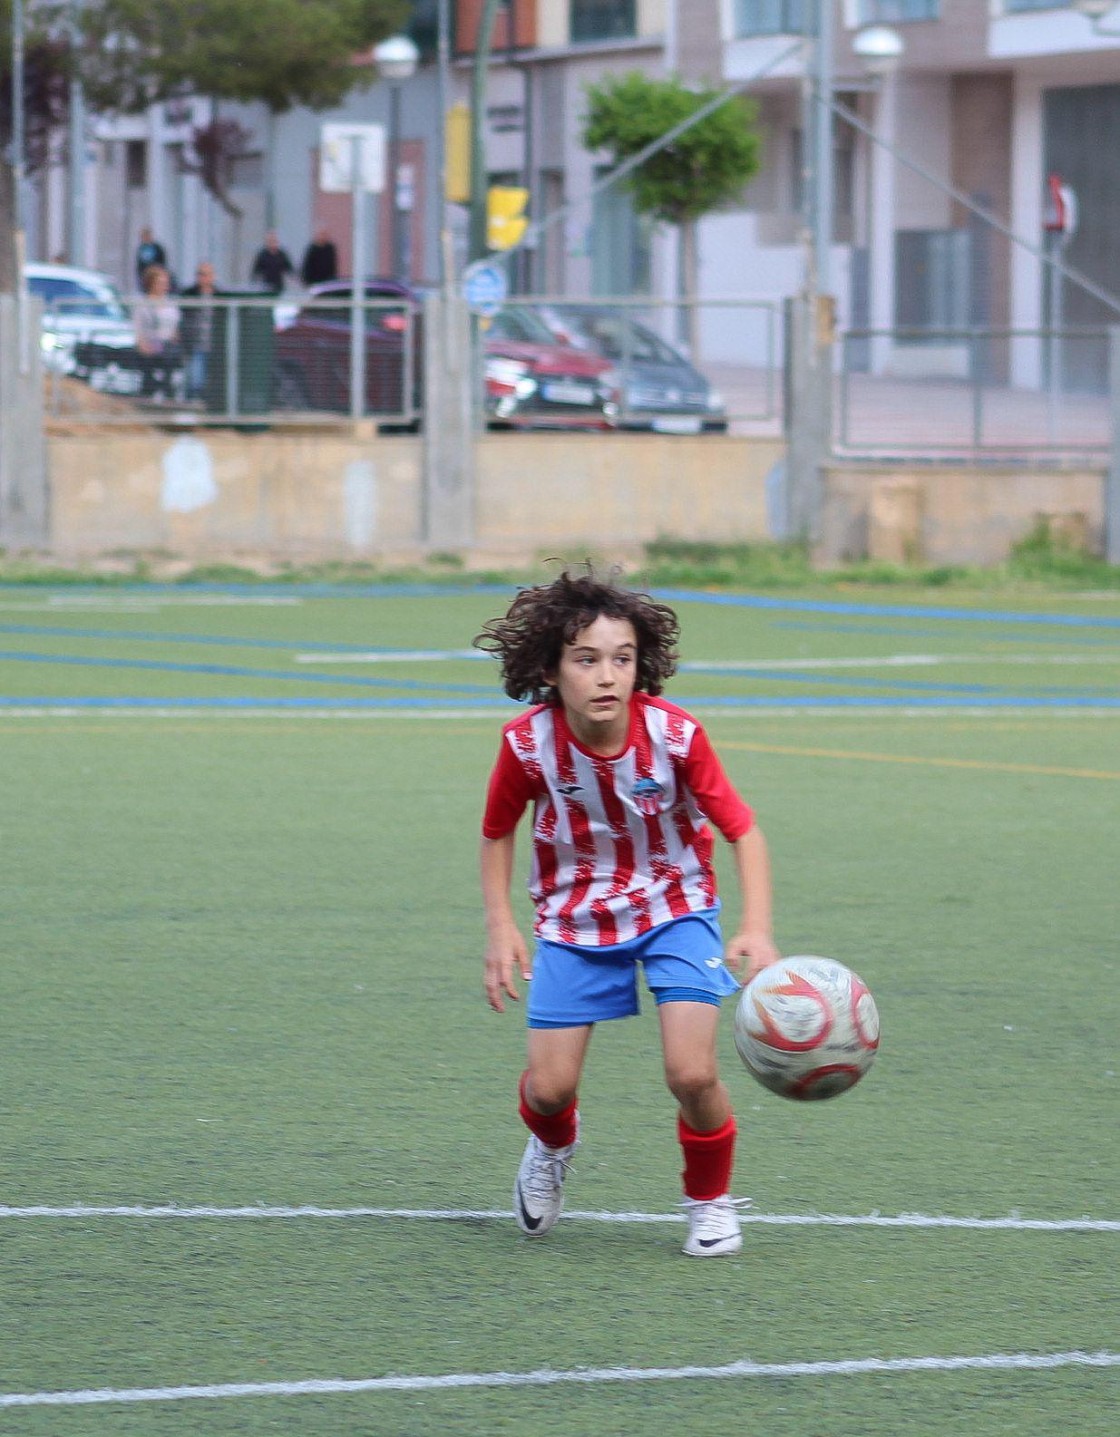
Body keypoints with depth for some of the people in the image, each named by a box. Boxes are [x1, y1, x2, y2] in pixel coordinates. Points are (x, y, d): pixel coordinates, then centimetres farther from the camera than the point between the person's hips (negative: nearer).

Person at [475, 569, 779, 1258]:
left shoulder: (675, 735, -24)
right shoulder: (528, 744, -21)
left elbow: (742, 829, -15)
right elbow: (498, 832, -1)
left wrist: (757, 929, -27)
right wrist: (501, 927, -9)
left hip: (674, 907, -1)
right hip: (576, 917, 1)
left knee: (692, 1073, -17)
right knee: (550, 1087, -4)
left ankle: (712, 1203, 13)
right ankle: (553, 1148, 35)